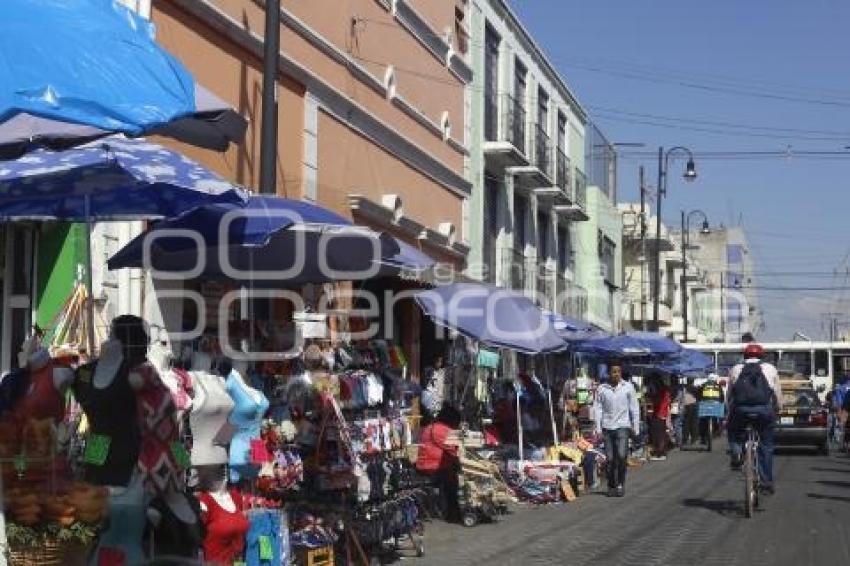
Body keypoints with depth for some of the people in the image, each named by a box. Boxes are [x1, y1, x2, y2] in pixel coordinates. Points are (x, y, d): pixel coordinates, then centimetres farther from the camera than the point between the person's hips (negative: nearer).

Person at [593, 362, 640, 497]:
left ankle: (621, 483, 3)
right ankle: (612, 486, 17)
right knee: (610, 458, 4)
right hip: (607, 427, 1)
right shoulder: (602, 389, 3)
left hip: (622, 426, -1)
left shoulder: (628, 387, 1)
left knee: (621, 455, -15)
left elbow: (634, 408, 5)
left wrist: (636, 427, 3)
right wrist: (598, 428, 0)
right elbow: (598, 409, 5)